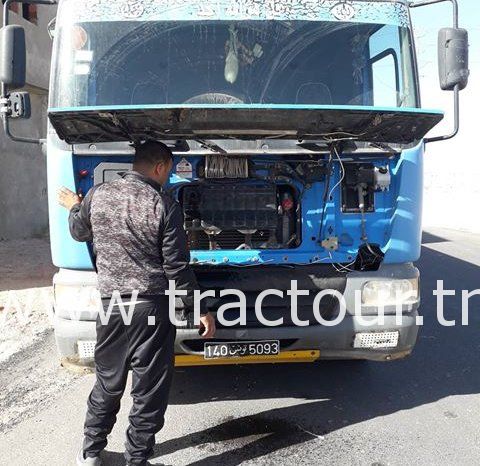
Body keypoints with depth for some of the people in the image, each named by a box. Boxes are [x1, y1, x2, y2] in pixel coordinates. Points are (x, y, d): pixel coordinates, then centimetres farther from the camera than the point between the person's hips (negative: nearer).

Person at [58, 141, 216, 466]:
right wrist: (200, 309, -3)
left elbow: (80, 233, 20)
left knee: (108, 381, 23)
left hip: (112, 304, 5)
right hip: (153, 307, -5)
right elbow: (177, 266, -11)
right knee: (150, 389, 10)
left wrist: (74, 207, 41)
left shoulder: (98, 195, 1)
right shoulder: (164, 205, -11)